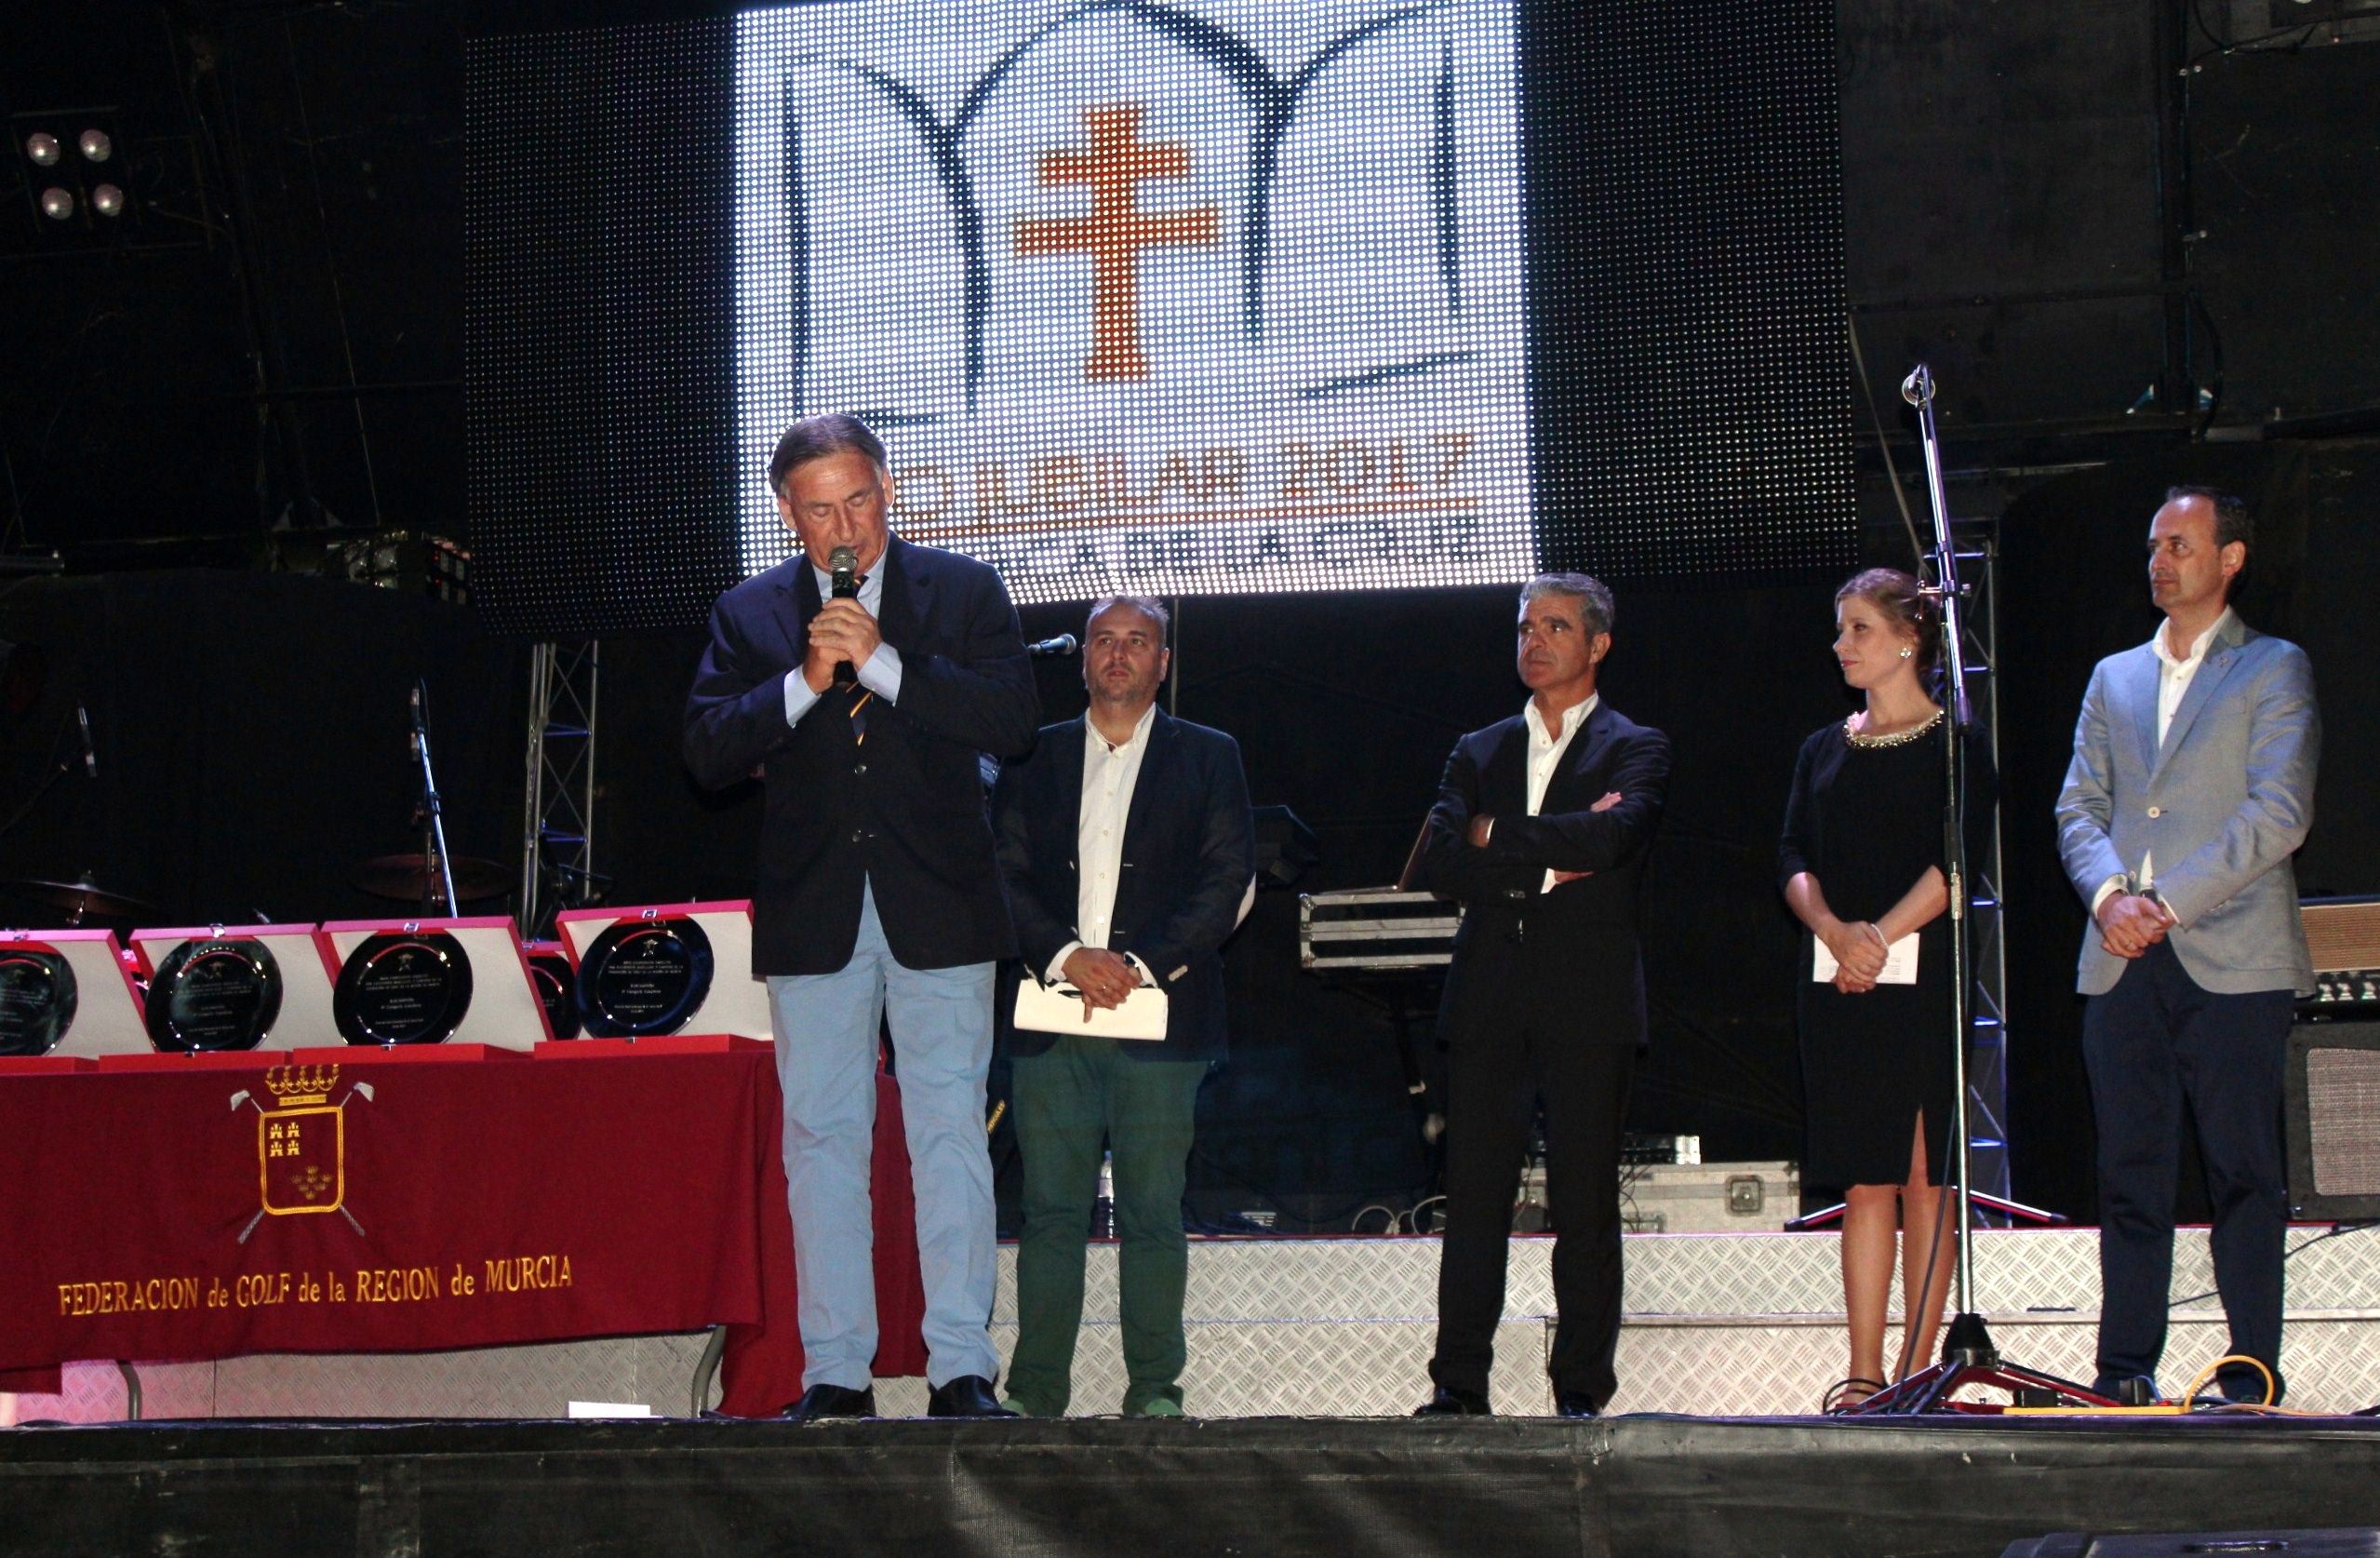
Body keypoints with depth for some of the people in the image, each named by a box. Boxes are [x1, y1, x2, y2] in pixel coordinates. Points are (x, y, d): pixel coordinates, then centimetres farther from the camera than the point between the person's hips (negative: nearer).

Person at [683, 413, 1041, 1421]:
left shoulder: (964, 593, 5)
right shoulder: (751, 614, 9)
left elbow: (1012, 721, -9)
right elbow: (707, 751, -1)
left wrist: (881, 662, -15)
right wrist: (805, 682, -14)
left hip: (937, 912, -2)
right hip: (814, 915, 2)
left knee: (950, 1137, -4)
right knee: (821, 1140, 2)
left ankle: (960, 1368, -2)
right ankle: (836, 1373, 6)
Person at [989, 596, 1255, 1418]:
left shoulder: (1208, 758, 11)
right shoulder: (1034, 758, 16)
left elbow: (1228, 879, 1)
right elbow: (1006, 876, 8)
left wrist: (1142, 965, -9)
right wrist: (1066, 956, -9)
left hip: (1159, 1013, -2)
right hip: (1051, 1019, 2)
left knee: (1154, 1210, -3)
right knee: (1050, 1209, 0)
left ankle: (1154, 1388, 2)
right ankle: (1036, 1391, 2)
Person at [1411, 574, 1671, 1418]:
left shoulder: (1634, 750, 7)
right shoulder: (1478, 753, 19)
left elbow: (1608, 840, -13)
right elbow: (1440, 864, 4)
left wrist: (1498, 835, -4)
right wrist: (1548, 866, -6)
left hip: (1587, 1003, -3)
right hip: (1488, 1000, 3)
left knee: (1585, 1206, -3)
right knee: (1473, 1200, 0)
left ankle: (1581, 1390, 1)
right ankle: (1458, 1385, 2)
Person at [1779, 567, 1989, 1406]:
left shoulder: (1953, 743, 1)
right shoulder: (1825, 751, 16)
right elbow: (1794, 859, 8)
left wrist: (1882, 934, -15)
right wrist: (1834, 929, -11)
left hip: (1924, 977, -4)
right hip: (1836, 986, 4)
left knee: (1923, 1176, -3)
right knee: (1865, 1181, 2)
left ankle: (1916, 1369, -1)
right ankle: (1863, 1375, 0)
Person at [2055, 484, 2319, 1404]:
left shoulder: (2275, 670, 5)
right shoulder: (2114, 679, 21)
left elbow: (2278, 813, -6)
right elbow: (2079, 806, 14)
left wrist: (2170, 901, -12)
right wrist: (2110, 894, -6)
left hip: (2232, 958, -4)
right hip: (2123, 962, 5)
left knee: (2244, 1173, -4)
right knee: (2130, 1173, 3)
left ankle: (2253, 1372, -3)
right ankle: (2125, 1373, 5)